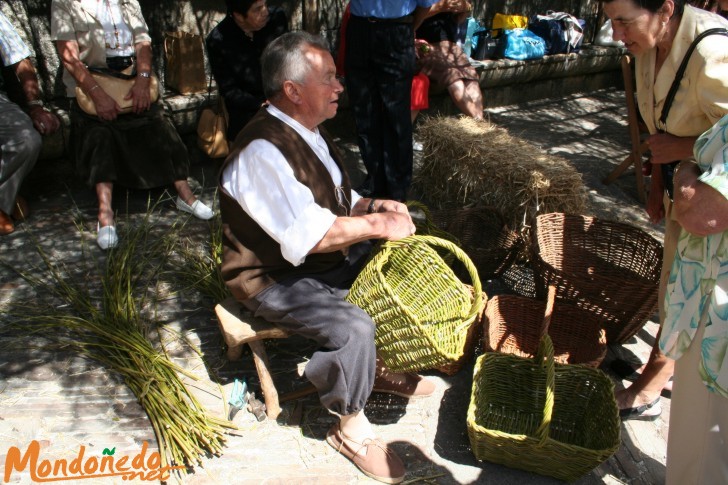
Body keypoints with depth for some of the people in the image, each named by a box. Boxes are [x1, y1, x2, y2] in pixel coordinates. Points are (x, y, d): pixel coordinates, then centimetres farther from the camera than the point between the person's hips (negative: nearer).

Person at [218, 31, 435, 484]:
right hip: (276, 278, -9)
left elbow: (336, 201, 16)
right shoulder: (261, 150, -27)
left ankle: (381, 367, 22)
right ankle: (351, 427, -1)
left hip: (328, 258, 10)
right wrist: (377, 225, -25)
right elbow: (308, 234, -34)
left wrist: (374, 205, -4)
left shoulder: (308, 130, 5)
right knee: (354, 326, -29)